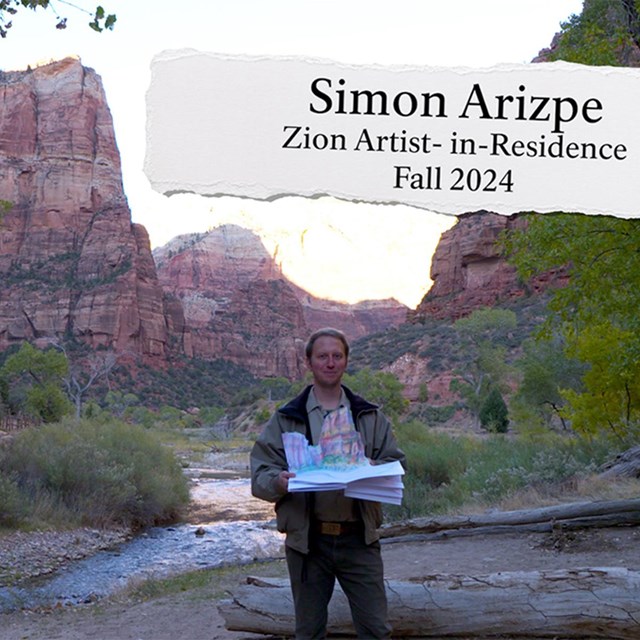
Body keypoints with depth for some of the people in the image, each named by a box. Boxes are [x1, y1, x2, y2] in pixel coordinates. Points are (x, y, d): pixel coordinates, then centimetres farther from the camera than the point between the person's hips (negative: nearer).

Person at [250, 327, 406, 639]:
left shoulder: (370, 416, 10)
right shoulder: (286, 419, 5)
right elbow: (259, 473, 0)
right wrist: (278, 482, -23)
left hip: (359, 539, 1)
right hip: (306, 539, 0)